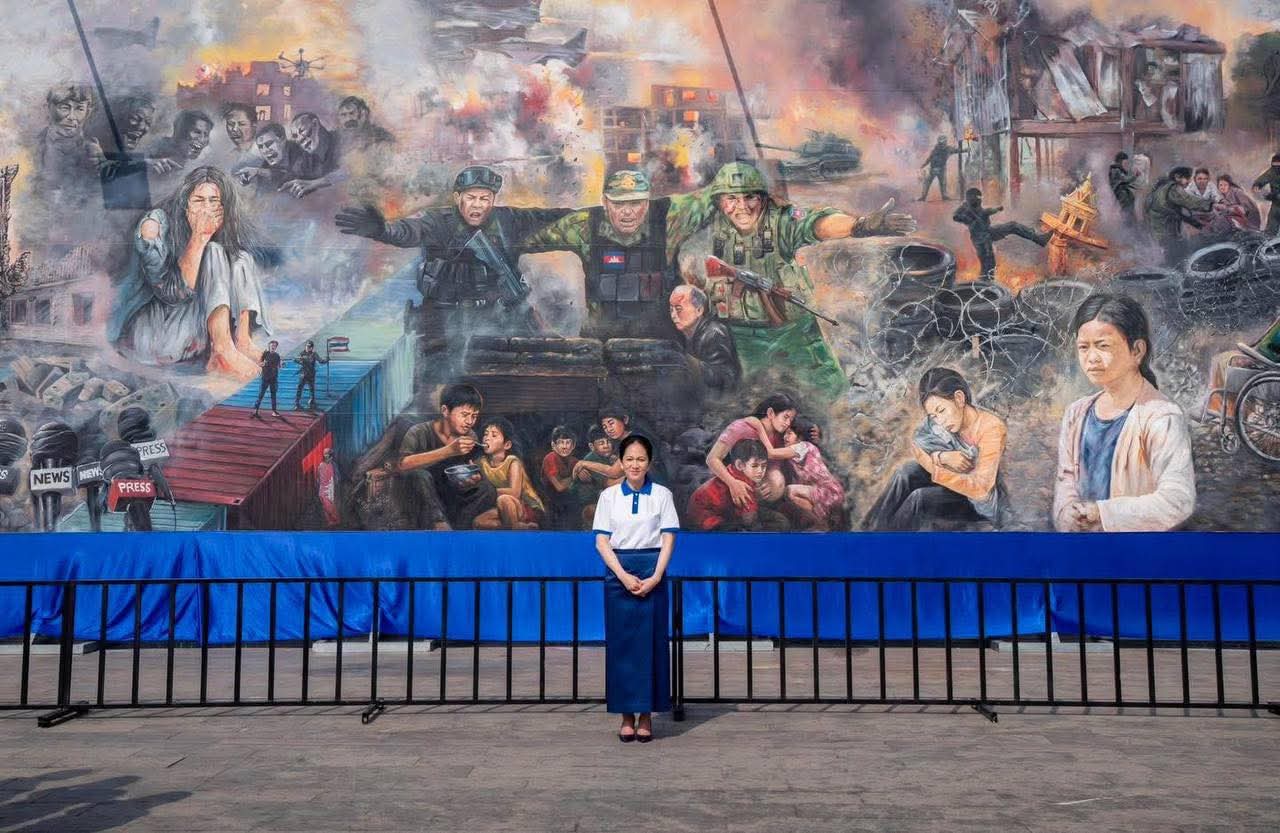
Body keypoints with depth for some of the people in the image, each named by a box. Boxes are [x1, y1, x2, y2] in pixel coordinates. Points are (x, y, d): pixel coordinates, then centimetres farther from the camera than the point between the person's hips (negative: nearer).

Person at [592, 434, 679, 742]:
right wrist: (624, 576, -10)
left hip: (652, 573, -1)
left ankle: (646, 716, 12)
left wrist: (655, 577, -12)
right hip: (618, 572, 1)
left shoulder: (662, 495, 3)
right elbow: (601, 541, 1)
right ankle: (627, 716, 13)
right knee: (621, 643, 3)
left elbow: (668, 539, -1)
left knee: (651, 642, 2)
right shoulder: (609, 496, 4)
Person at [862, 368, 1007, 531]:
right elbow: (916, 447, -6)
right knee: (906, 472, -18)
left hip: (981, 501, -6)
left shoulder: (991, 429, -30)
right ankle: (873, 529, -10)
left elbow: (980, 488, -31)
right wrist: (942, 457, -25)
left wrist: (934, 470, -30)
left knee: (920, 498, -25)